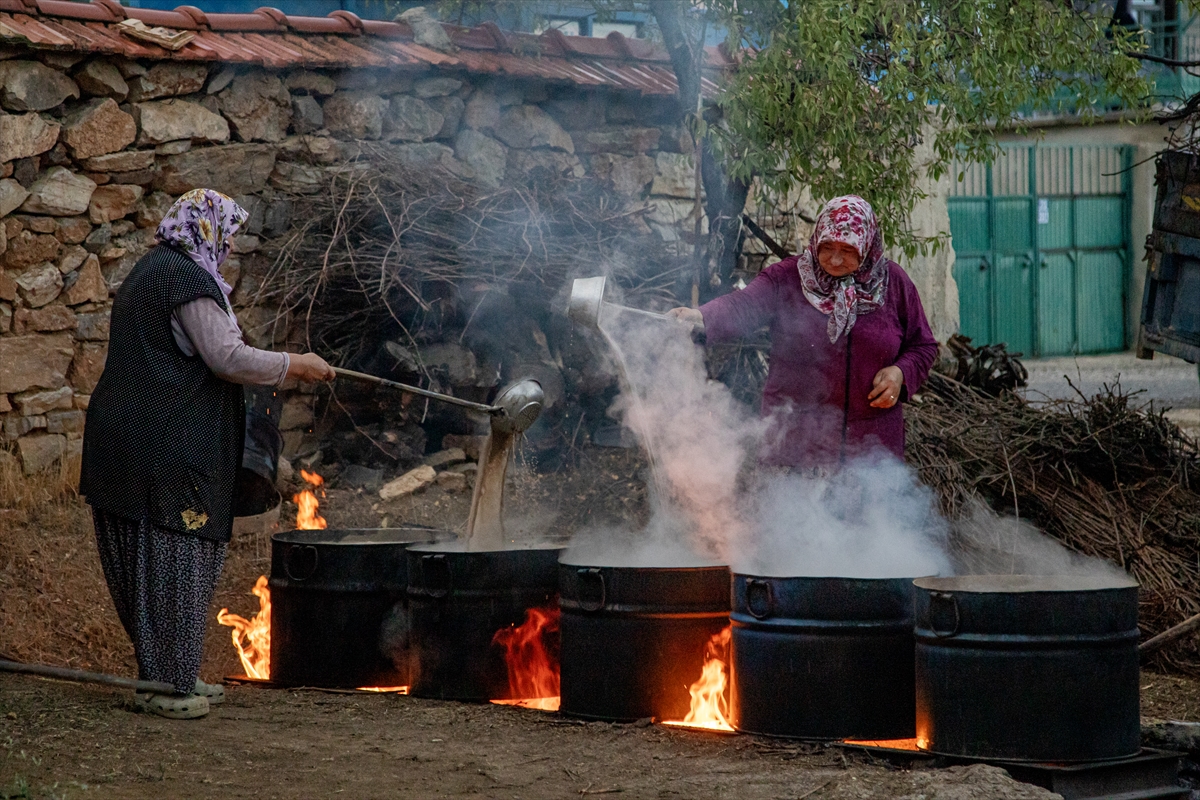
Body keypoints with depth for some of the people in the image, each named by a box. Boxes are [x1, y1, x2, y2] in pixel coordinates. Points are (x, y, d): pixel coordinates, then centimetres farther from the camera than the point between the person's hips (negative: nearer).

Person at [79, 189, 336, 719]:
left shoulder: (149, 273, 19)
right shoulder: (187, 279, -14)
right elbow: (228, 358, -18)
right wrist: (295, 365, -6)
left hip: (128, 435, 11)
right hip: (169, 443, -11)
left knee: (148, 558, 13)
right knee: (174, 556, -5)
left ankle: (172, 674, 21)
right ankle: (165, 683, -2)